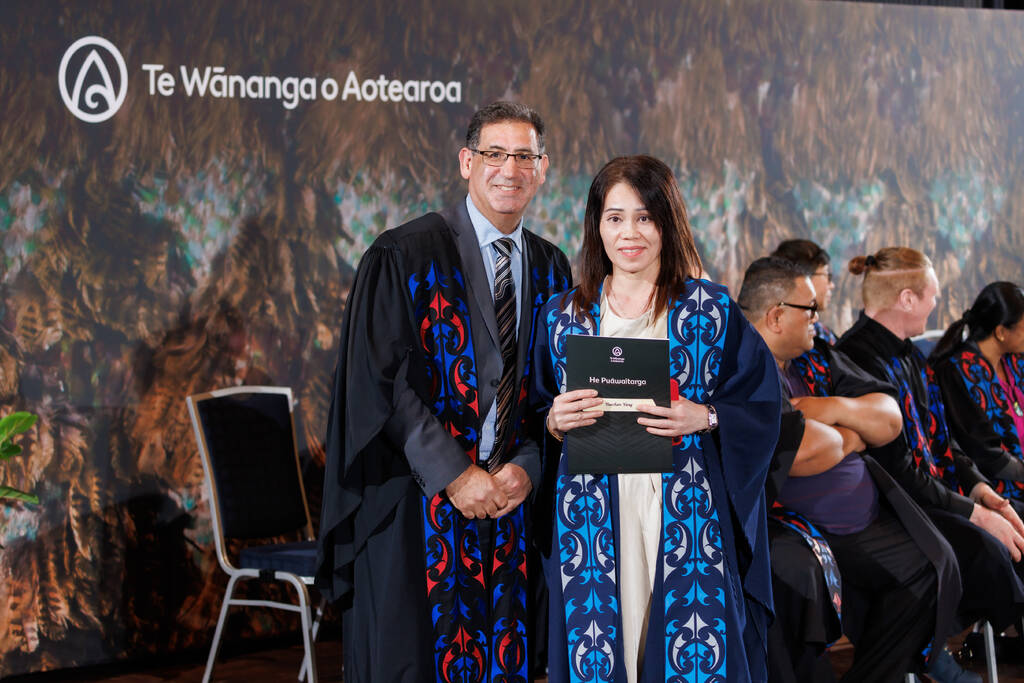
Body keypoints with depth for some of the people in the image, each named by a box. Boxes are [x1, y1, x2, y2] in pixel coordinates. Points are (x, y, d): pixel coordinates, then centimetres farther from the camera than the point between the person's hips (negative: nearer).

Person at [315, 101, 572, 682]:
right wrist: (456, 475, -14)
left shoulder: (552, 270, 11)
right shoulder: (403, 257, -5)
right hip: (414, 510, -4)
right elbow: (382, 383, -11)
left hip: (510, 501, 4)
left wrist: (527, 468, -6)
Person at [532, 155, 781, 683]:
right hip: (594, 519, 2)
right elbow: (537, 415, 12)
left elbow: (762, 410, 2)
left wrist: (705, 419, -15)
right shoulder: (563, 317, 10)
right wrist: (554, 422, -9)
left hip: (685, 517, -1)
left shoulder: (711, 312, 4)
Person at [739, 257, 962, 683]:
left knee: (931, 561, 5)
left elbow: (890, 420, 12)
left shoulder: (817, 358, 16)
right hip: (783, 528, -9)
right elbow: (799, 451, -27)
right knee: (791, 572, -38)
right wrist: (847, 438, -4)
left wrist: (837, 409, -9)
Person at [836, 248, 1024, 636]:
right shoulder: (859, 360, -17)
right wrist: (974, 513, -16)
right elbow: (896, 472, -20)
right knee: (983, 549, -29)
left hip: (935, 492, 10)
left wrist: (978, 487, 3)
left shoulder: (907, 354, 15)